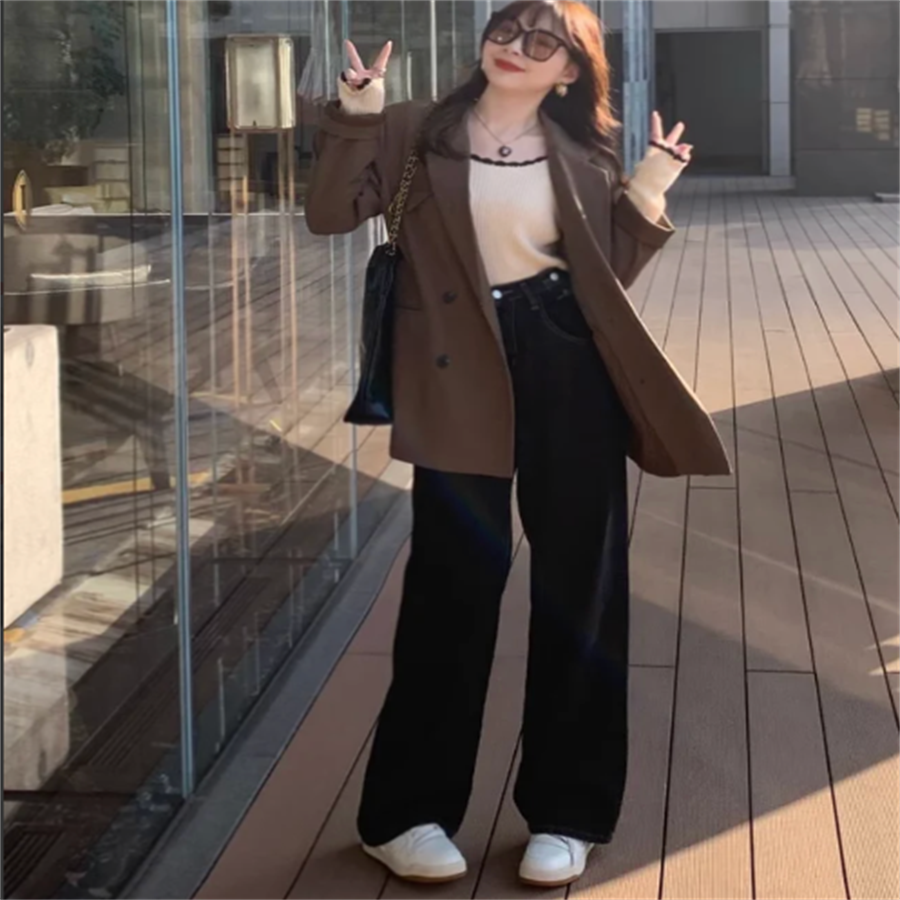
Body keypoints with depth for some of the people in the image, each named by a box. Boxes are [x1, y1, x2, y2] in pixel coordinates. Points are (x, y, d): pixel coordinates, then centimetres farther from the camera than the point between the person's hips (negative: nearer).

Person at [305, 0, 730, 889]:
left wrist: (646, 197, -2)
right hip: (462, 381, -2)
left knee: (579, 587, 4)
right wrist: (355, 116, -16)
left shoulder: (584, 158, 10)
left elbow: (608, 274, 9)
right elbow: (330, 213, -5)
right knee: (455, 587, -3)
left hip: (570, 377, 3)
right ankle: (406, 811, 11)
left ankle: (565, 813, 17)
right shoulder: (418, 133, 5)